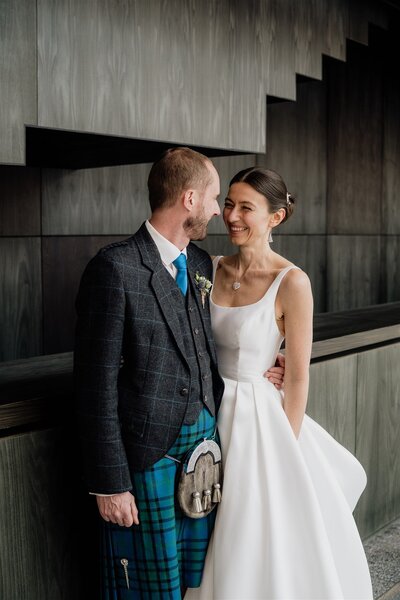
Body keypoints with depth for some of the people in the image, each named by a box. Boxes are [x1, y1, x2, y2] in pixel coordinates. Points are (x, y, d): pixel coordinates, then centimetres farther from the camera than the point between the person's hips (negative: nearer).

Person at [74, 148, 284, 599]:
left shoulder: (200, 263, 9)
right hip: (148, 457, -7)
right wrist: (109, 481, -15)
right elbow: (97, 384, -16)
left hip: (206, 446, 7)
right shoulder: (115, 267, -15)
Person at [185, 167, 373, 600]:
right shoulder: (212, 269, 2)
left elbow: (297, 377, -12)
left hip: (258, 416, -5)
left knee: (266, 543, 8)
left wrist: (285, 450, -9)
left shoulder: (292, 282, -14)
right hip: (212, 411, 5)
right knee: (219, 544, 17)